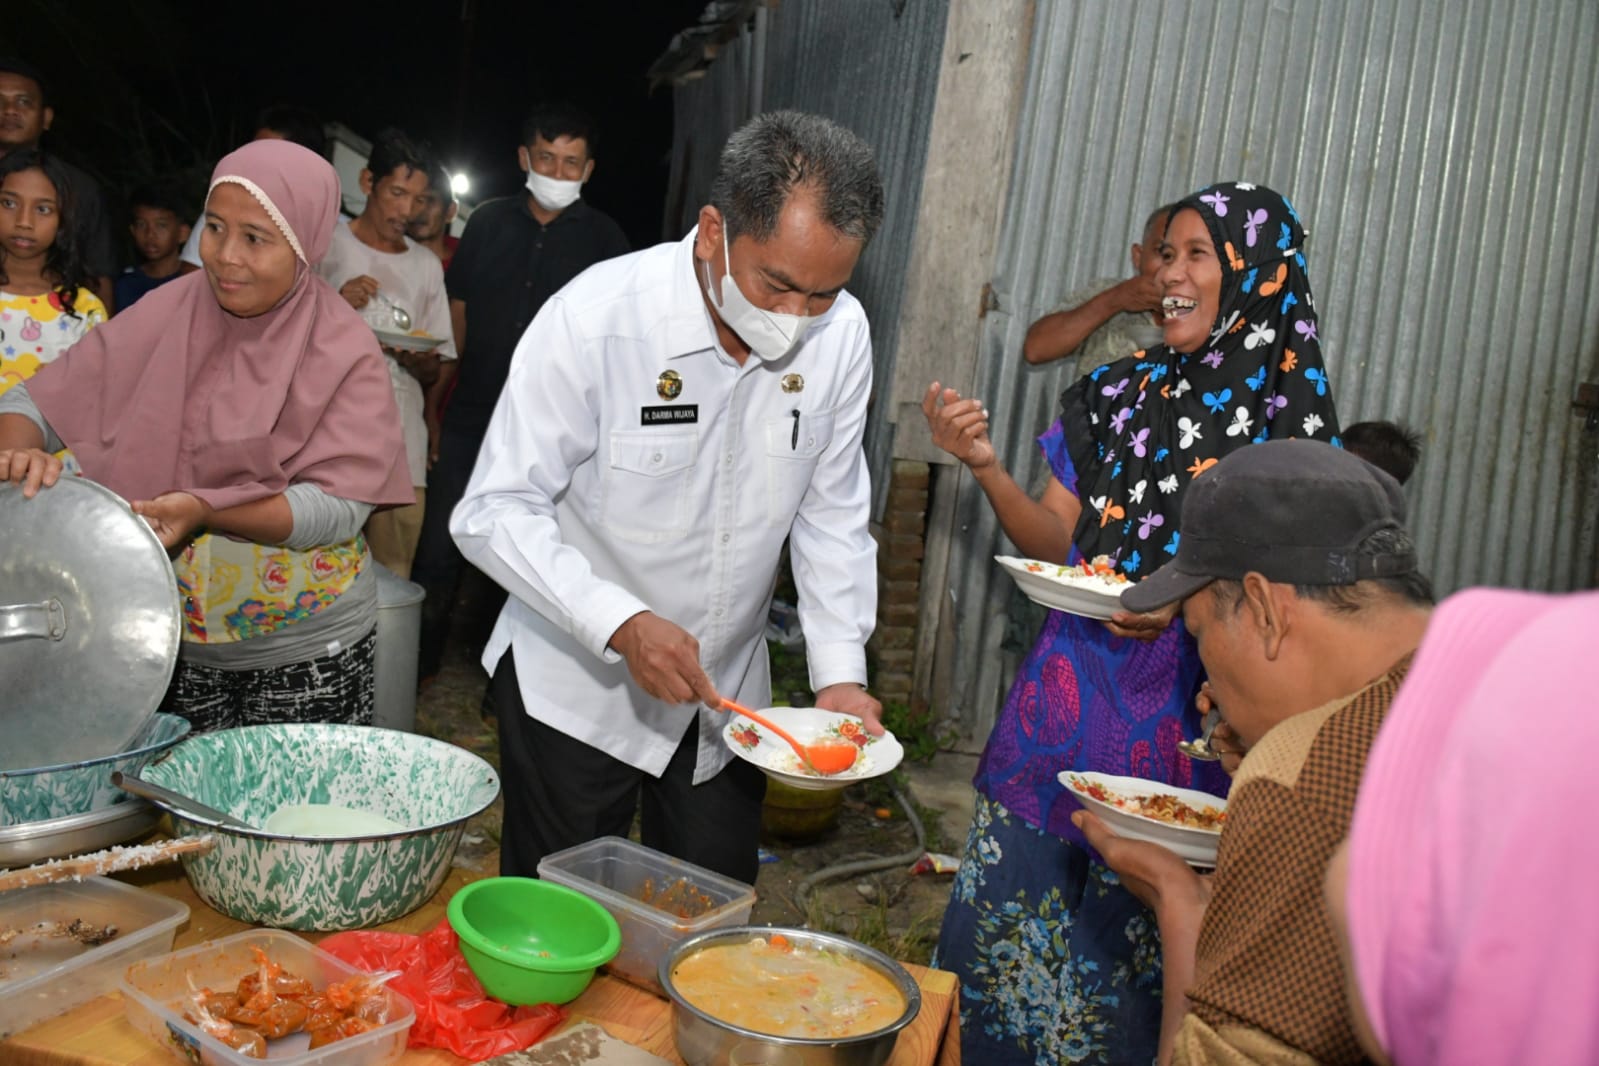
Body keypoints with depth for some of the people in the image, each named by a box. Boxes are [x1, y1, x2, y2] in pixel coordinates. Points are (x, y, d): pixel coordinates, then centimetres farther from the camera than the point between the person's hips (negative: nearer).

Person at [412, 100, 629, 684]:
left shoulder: (603, 237, 2)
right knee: (439, 550, 4)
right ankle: (416, 666, 22)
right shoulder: (489, 222, 8)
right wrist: (434, 404, 7)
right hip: (474, 416, 2)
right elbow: (458, 316, 11)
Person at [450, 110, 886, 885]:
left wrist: (840, 673, -8)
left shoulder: (840, 335, -8)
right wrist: (622, 623, -33)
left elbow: (830, 515, 1)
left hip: (729, 691, 4)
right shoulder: (597, 318, -22)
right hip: (578, 684, -4)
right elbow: (494, 513, -20)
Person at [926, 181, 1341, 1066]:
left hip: (1182, 716, -3)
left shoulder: (1289, 419, -5)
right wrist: (985, 467, -9)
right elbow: (1055, 543, 7)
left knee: (1121, 957, 6)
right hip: (1067, 691, 4)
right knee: (1006, 926, 12)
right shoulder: (1119, 393, 6)